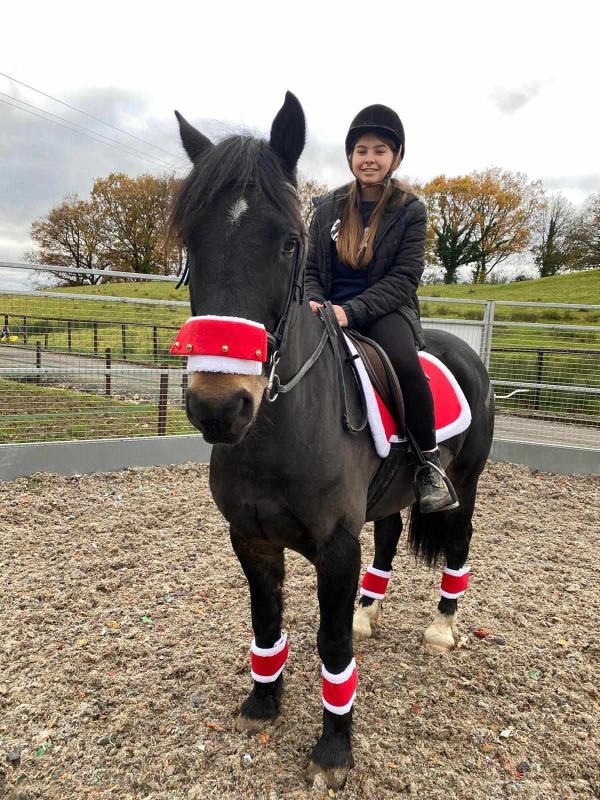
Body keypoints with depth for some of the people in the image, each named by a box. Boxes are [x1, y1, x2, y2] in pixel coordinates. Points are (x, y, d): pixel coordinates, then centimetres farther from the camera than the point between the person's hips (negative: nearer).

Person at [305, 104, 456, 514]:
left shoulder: (410, 210, 2)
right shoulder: (328, 208, 11)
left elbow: (403, 280, -6)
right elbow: (311, 270, 13)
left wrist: (352, 310, -20)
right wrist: (315, 302, -11)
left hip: (386, 311, -2)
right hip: (332, 311, 3)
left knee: (405, 362, -35)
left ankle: (430, 463, -18)